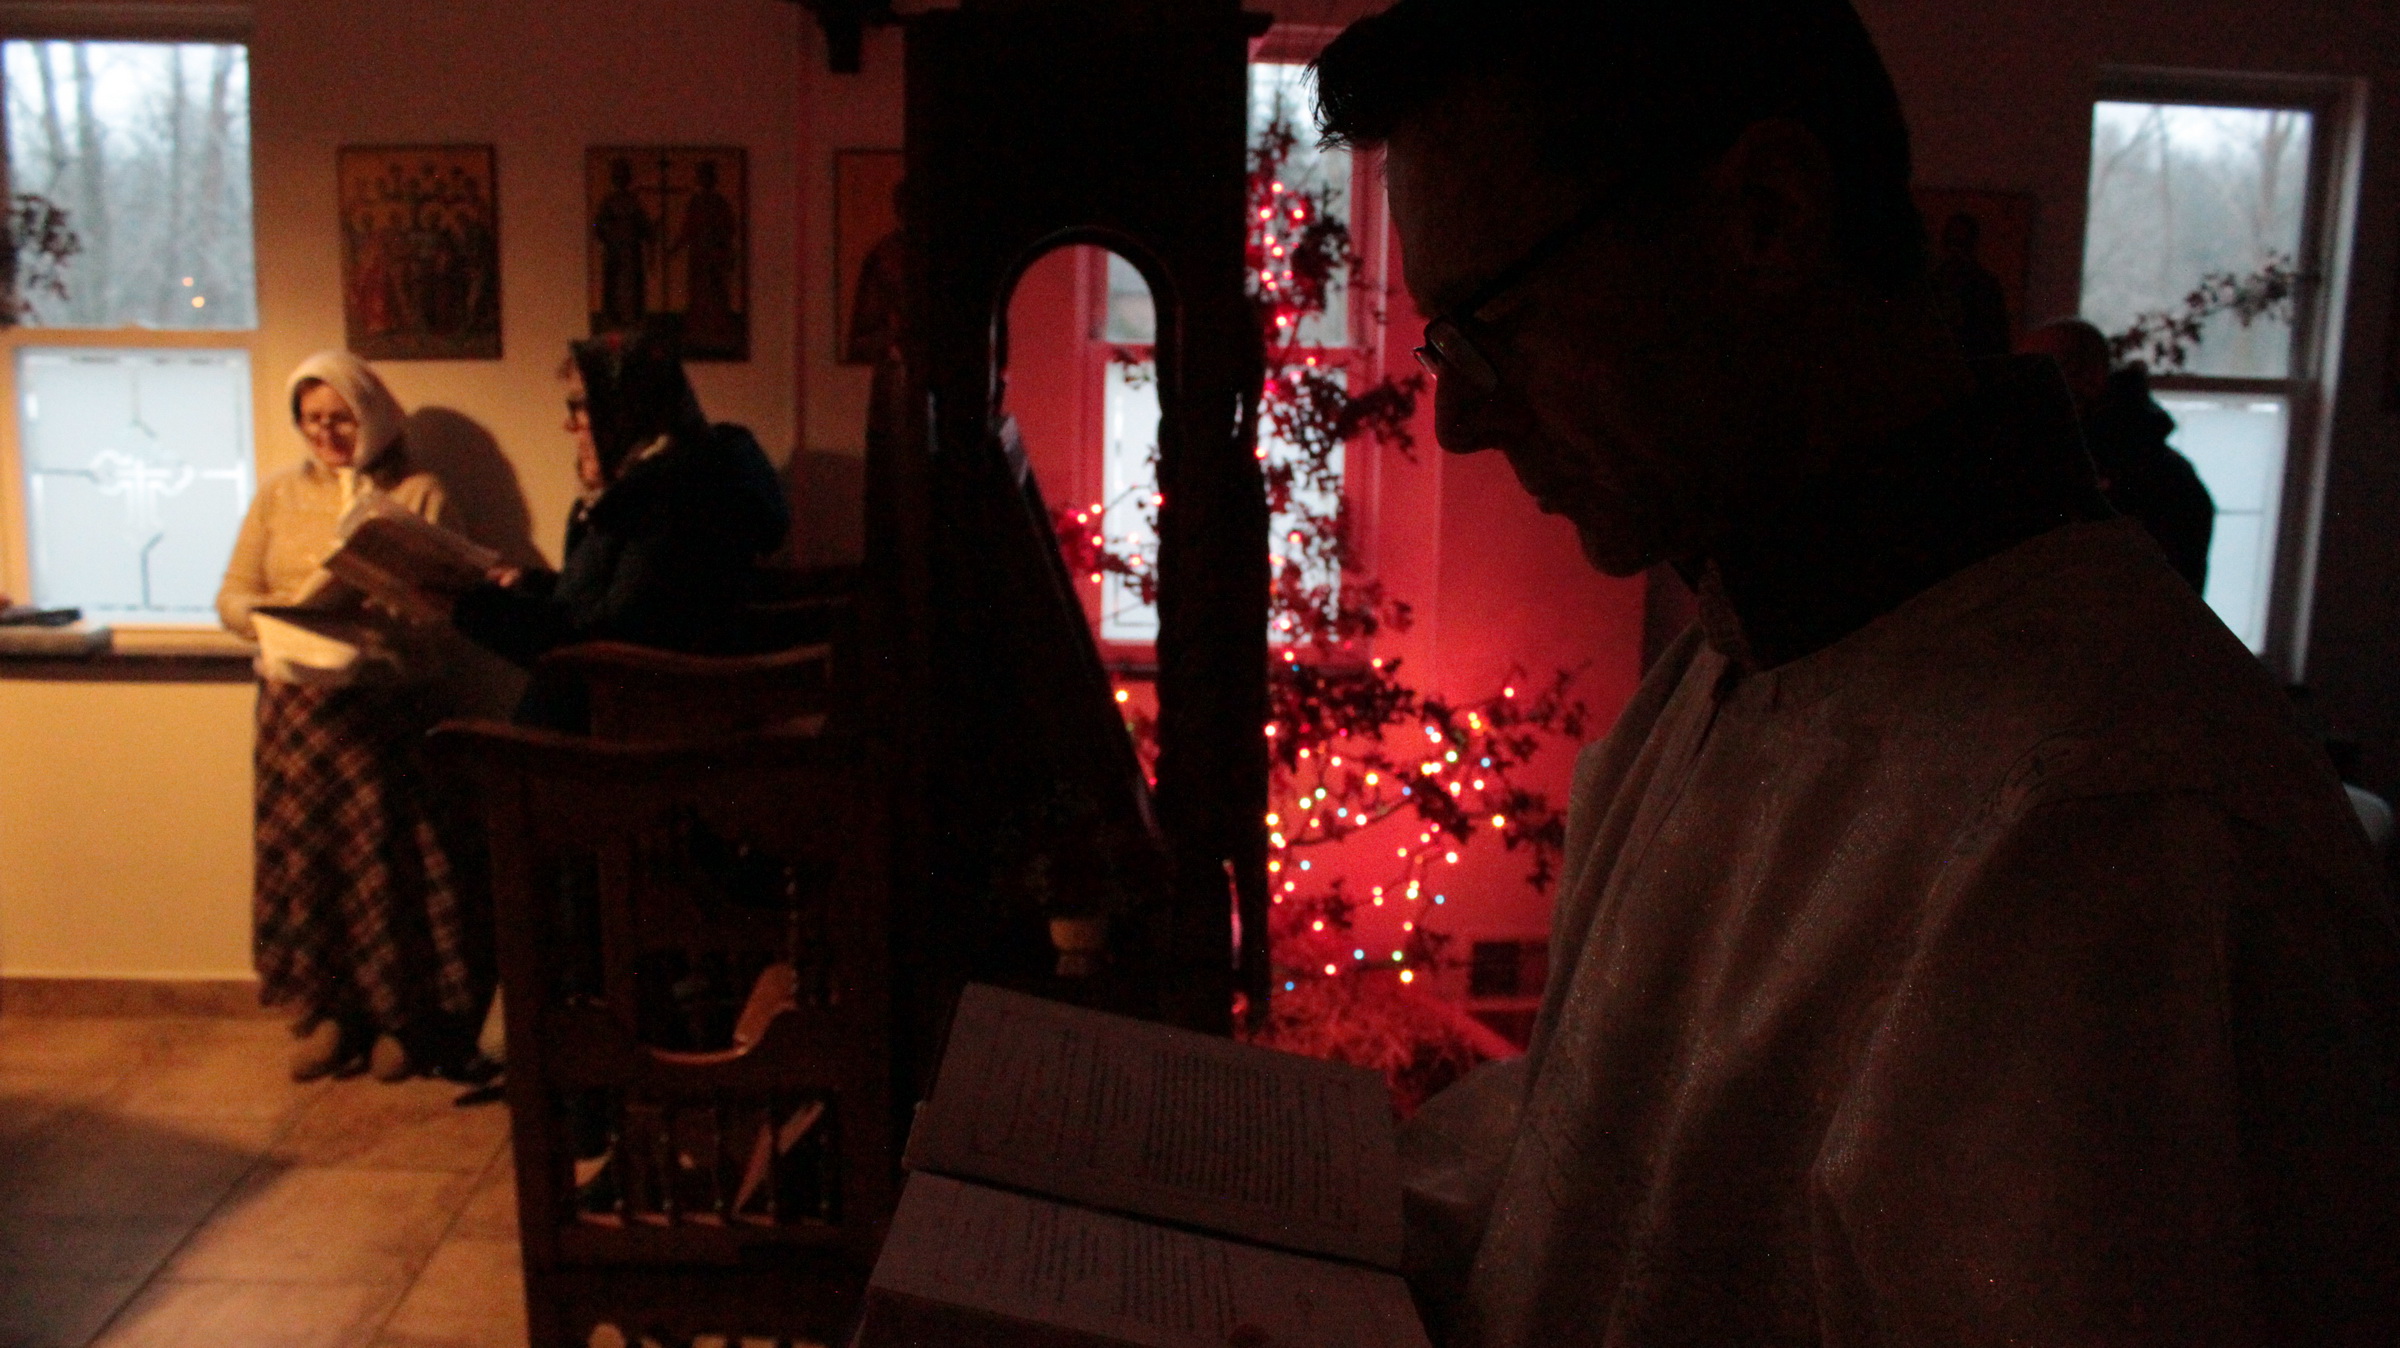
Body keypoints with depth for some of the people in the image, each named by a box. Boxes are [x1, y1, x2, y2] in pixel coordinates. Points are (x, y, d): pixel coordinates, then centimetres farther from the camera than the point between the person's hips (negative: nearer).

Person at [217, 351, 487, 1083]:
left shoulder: (418, 494, 1)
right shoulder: (279, 495, 11)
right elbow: (232, 596, 8)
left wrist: (364, 610, -22)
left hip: (389, 705, -3)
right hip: (298, 705, 3)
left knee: (394, 855, 0)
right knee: (307, 855, 6)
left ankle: (403, 1016, 13)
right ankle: (329, 1013, 20)